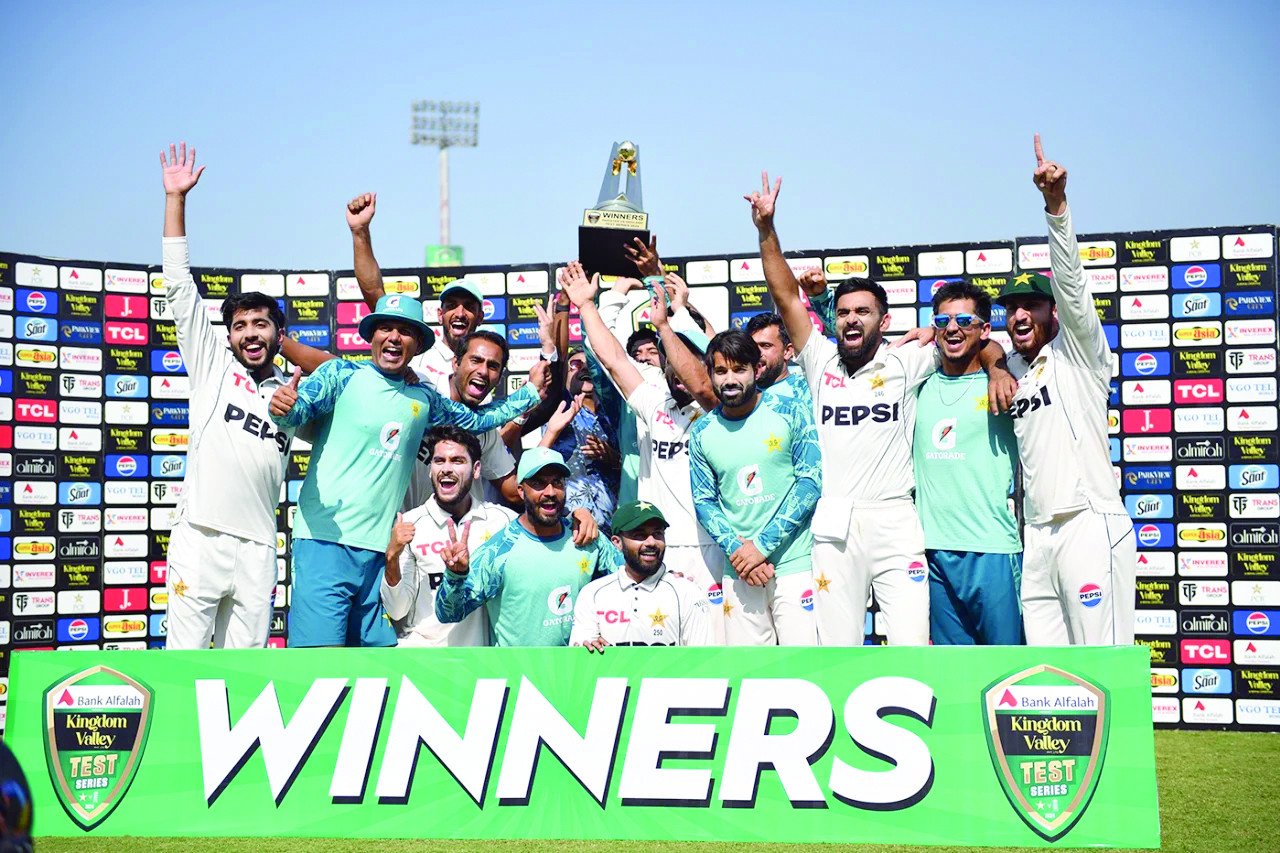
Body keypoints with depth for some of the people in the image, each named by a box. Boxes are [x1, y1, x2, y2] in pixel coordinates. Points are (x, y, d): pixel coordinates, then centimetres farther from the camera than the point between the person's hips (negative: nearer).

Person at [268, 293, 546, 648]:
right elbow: (301, 407, -11)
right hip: (326, 539, -5)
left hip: (381, 551, 5)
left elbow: (476, 420, 30)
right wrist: (284, 407, -33)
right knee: (319, 645, -15)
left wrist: (531, 389, 26)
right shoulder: (342, 375, 3)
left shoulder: (424, 398, 17)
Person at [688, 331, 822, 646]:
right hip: (739, 570, 3)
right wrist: (736, 549, -9)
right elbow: (703, 502, 9)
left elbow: (811, 483, -6)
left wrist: (762, 545, -12)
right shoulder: (702, 432, 7)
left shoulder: (790, 414, -2)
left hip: (793, 561, -3)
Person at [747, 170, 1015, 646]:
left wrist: (996, 369, -9)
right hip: (834, 526, 2)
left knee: (911, 649, -9)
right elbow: (786, 296, 6)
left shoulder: (904, 365, 7)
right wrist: (766, 230, -2)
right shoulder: (820, 364, 11)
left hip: (894, 522, -2)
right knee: (838, 652, 4)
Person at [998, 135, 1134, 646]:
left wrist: (1056, 205, -24)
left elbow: (1070, 280, -12)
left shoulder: (1078, 352, 2)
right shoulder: (1015, 369, 20)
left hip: (1090, 524, -7)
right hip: (1036, 534, 7)